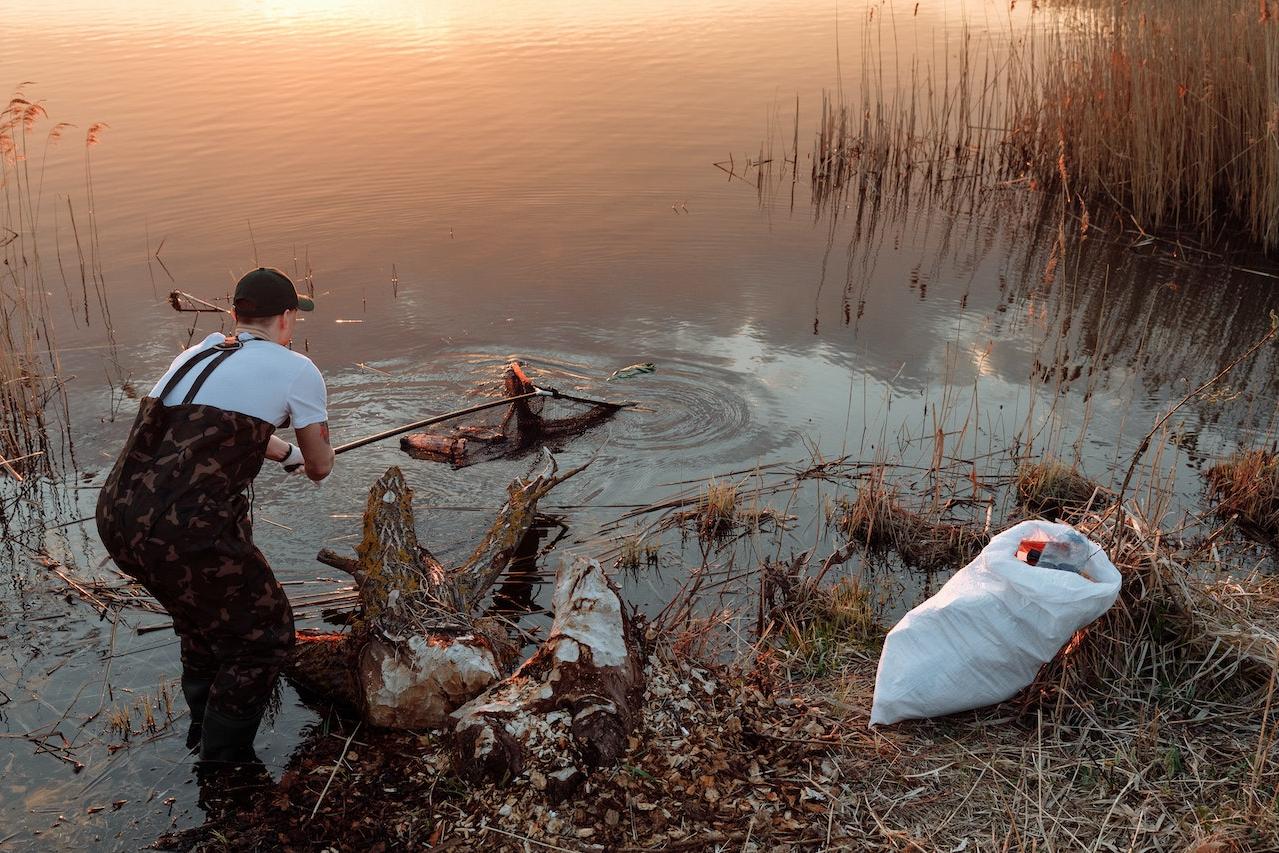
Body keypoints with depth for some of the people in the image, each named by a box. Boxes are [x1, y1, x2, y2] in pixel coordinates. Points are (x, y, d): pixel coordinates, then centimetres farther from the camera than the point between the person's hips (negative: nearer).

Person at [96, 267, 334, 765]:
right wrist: (305, 458, 37)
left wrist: (284, 452, 56)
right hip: (186, 532, -8)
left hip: (115, 517, 8)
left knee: (204, 611, 32)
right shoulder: (296, 370, 1)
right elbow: (320, 468, 12)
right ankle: (223, 760, 27)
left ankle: (203, 731, 49)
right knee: (264, 633, 15)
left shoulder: (196, 354, 20)